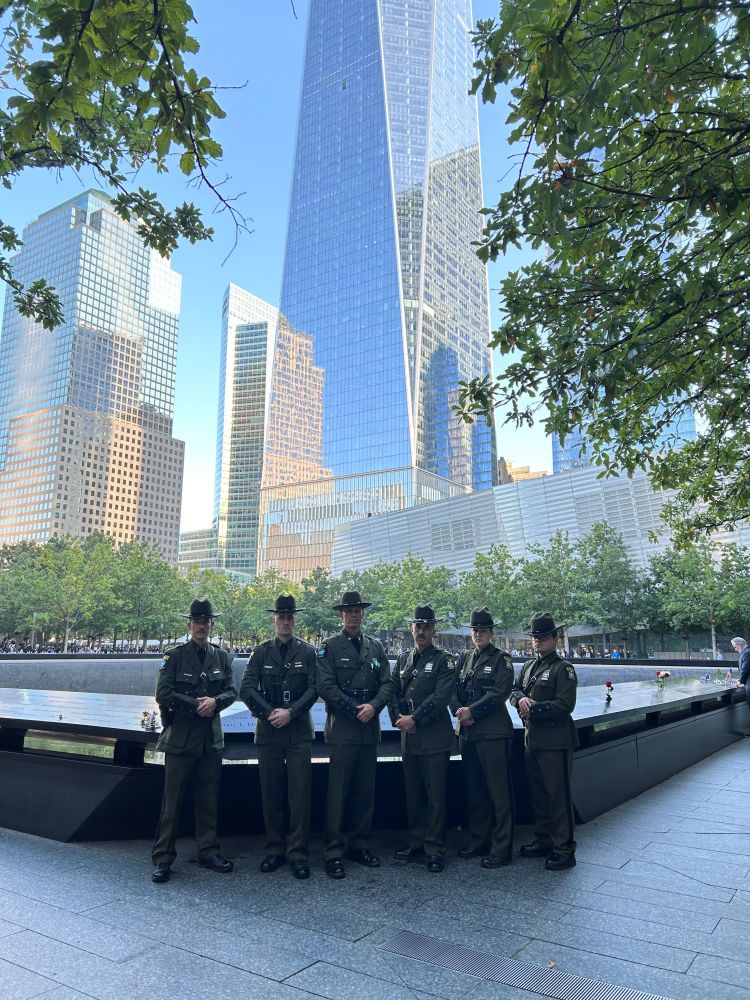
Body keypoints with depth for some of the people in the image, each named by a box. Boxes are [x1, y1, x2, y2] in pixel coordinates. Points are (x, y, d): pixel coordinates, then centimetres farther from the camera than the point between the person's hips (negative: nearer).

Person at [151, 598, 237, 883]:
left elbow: (232, 691, 5)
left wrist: (215, 701, -15)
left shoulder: (222, 657, 7)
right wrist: (197, 705, -13)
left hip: (211, 738, 4)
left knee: (209, 799, 12)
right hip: (180, 737, -4)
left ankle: (208, 852, 24)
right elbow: (163, 694, -11)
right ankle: (163, 859, 13)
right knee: (172, 801, 2)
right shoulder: (174, 656, -4)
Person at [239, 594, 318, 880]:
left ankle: (298, 854, 8)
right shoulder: (261, 652, 6)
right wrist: (269, 712, -11)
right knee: (271, 794, 8)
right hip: (268, 731, 1)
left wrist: (290, 712, -13)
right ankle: (275, 850, 22)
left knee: (300, 793, -2)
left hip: (299, 731, -1)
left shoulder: (307, 652, 3)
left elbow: (314, 689, -2)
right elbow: (246, 689, -1)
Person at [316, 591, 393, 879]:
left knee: (365, 791, 11)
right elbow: (326, 687, -9)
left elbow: (387, 683, 7)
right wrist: (355, 709, -12)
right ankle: (334, 852, 8)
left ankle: (359, 846, 24)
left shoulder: (375, 647, 12)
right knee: (338, 792, -2)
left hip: (370, 728, 5)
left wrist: (373, 706, -11)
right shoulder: (329, 647, -2)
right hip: (342, 728, -5)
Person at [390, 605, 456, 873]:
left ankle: (435, 850, 11)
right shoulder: (403, 659, 13)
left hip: (435, 738, -5)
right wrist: (398, 718, -4)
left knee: (435, 796, 0)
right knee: (413, 794, 14)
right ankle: (417, 843, 27)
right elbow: (393, 692, 12)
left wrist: (414, 719, -16)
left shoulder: (442, 660, -5)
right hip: (408, 738, 6)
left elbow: (441, 696, -15)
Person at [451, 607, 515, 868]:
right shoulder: (464, 658, 14)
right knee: (474, 791, 14)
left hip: (494, 733, -6)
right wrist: (459, 711, -8)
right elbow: (453, 689, 10)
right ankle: (479, 841, 26)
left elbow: (500, 692, -13)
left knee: (499, 793, -1)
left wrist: (472, 711, -16)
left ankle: (501, 849, 7)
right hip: (467, 733, 6)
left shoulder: (501, 658, -2)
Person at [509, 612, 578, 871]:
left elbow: (565, 705, -18)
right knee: (537, 794, 17)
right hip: (532, 740, 8)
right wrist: (520, 699, -10)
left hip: (556, 743, -7)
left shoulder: (563, 668, -9)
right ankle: (543, 841, 30)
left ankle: (564, 850, 11)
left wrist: (533, 709, -16)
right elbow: (514, 690, 12)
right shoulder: (528, 666, 14)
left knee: (559, 796, 0)